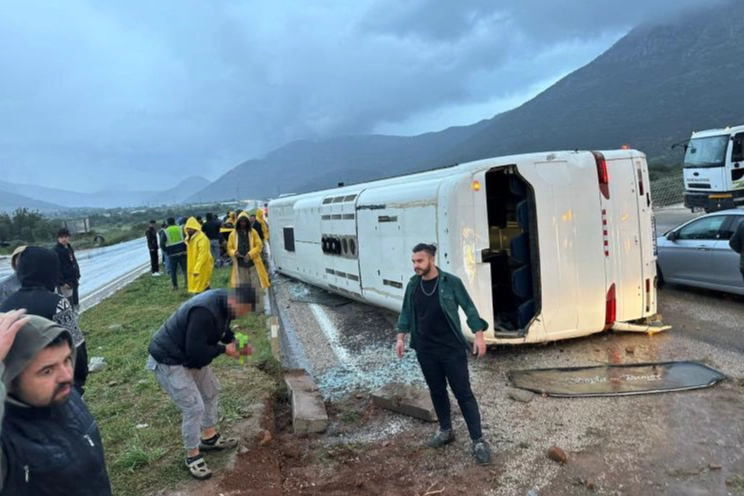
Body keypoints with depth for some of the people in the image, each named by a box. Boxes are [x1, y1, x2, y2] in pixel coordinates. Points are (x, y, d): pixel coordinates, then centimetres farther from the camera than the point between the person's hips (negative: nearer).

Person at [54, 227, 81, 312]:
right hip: (64, 283, -9)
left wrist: (77, 276, 15)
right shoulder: (56, 251, -15)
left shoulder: (69, 248, 11)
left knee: (76, 304, 17)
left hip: (73, 281, 9)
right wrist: (62, 282, -21)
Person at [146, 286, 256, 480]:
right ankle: (193, 455, 13)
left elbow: (221, 329, 12)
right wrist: (224, 350, -19)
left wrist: (235, 341, -6)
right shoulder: (204, 311, -36)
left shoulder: (222, 301, -6)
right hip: (168, 360, -10)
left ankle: (209, 437, 36)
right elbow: (195, 349, -31)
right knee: (194, 407, -8)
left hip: (190, 356, 10)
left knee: (211, 391, 19)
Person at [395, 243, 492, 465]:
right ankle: (446, 430, 34)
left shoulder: (451, 282, -11)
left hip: (452, 349, -4)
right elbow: (406, 312, 13)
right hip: (426, 350, 4)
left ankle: (478, 441, 6)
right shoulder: (413, 285, 1)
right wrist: (401, 337, 10)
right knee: (437, 391, 16)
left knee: (463, 393, -1)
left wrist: (478, 334, -10)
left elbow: (469, 308, -5)